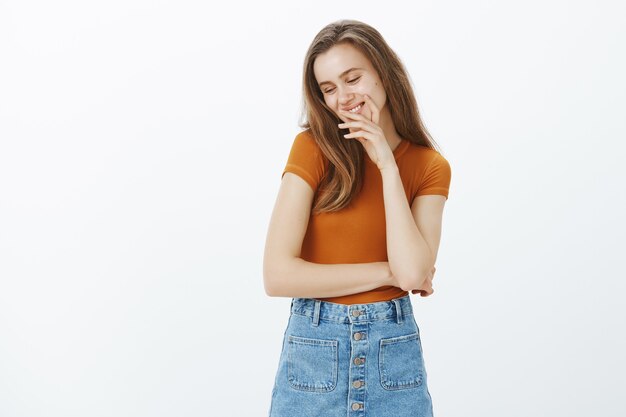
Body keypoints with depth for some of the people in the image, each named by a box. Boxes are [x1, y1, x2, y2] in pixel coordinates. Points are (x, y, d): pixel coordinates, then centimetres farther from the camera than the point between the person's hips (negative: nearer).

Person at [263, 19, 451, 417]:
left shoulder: (430, 167, -1)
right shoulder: (314, 147, -7)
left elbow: (413, 272, -16)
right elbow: (278, 275, -15)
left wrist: (388, 166, -14)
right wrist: (388, 272, -12)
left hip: (394, 351, 2)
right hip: (313, 350, -1)